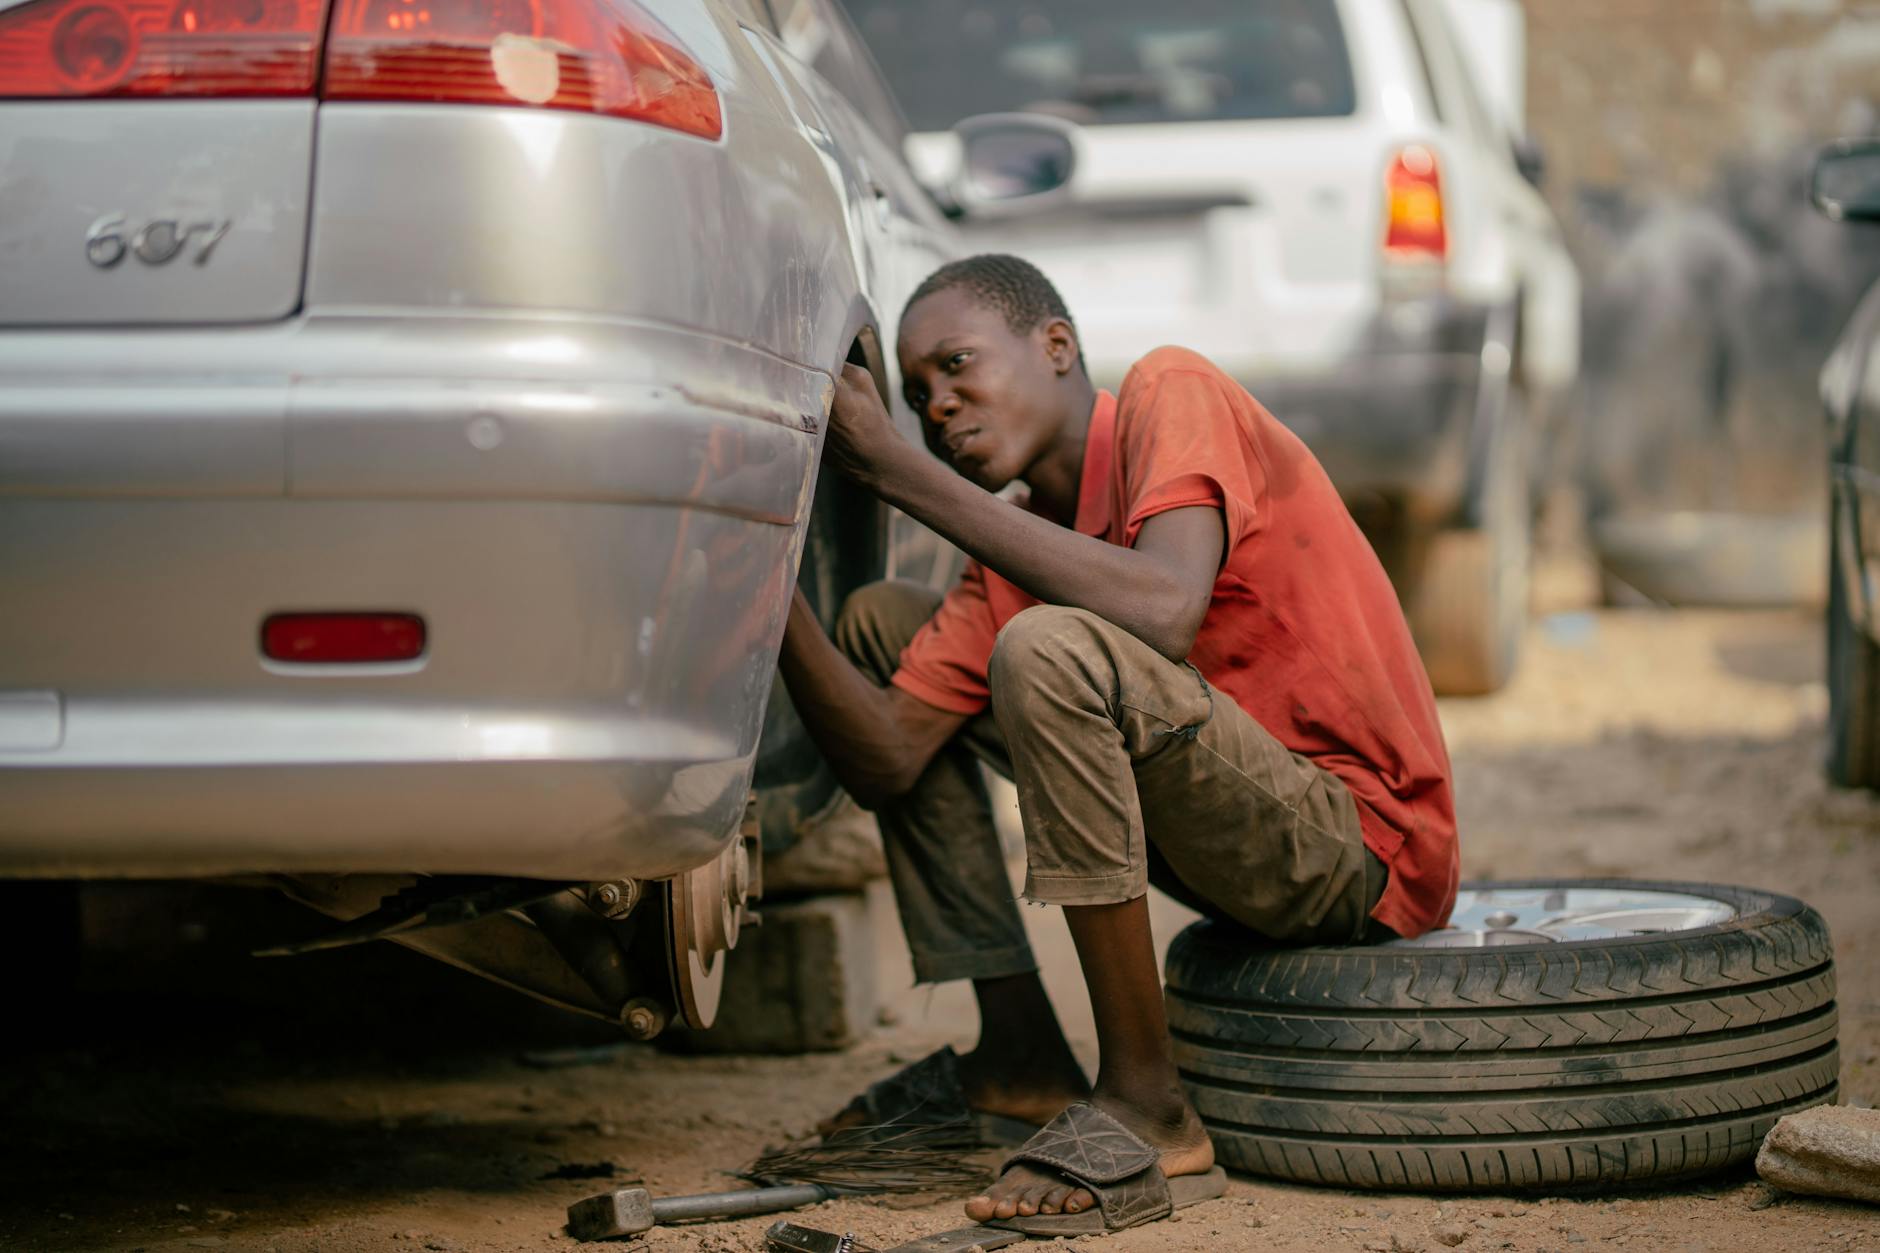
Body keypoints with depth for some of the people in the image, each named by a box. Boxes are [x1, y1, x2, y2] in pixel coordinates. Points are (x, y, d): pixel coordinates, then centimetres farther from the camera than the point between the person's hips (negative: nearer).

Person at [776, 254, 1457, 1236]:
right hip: (1243, 847, 9)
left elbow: (1164, 610, -31)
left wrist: (898, 471, -26)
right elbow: (886, 762, 1)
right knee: (880, 621, 12)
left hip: (1364, 844, -9)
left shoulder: (1170, 392, -11)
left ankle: (1147, 1114, -23)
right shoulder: (1017, 558, 10)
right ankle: (1019, 1060, 9)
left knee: (1049, 651, -32)